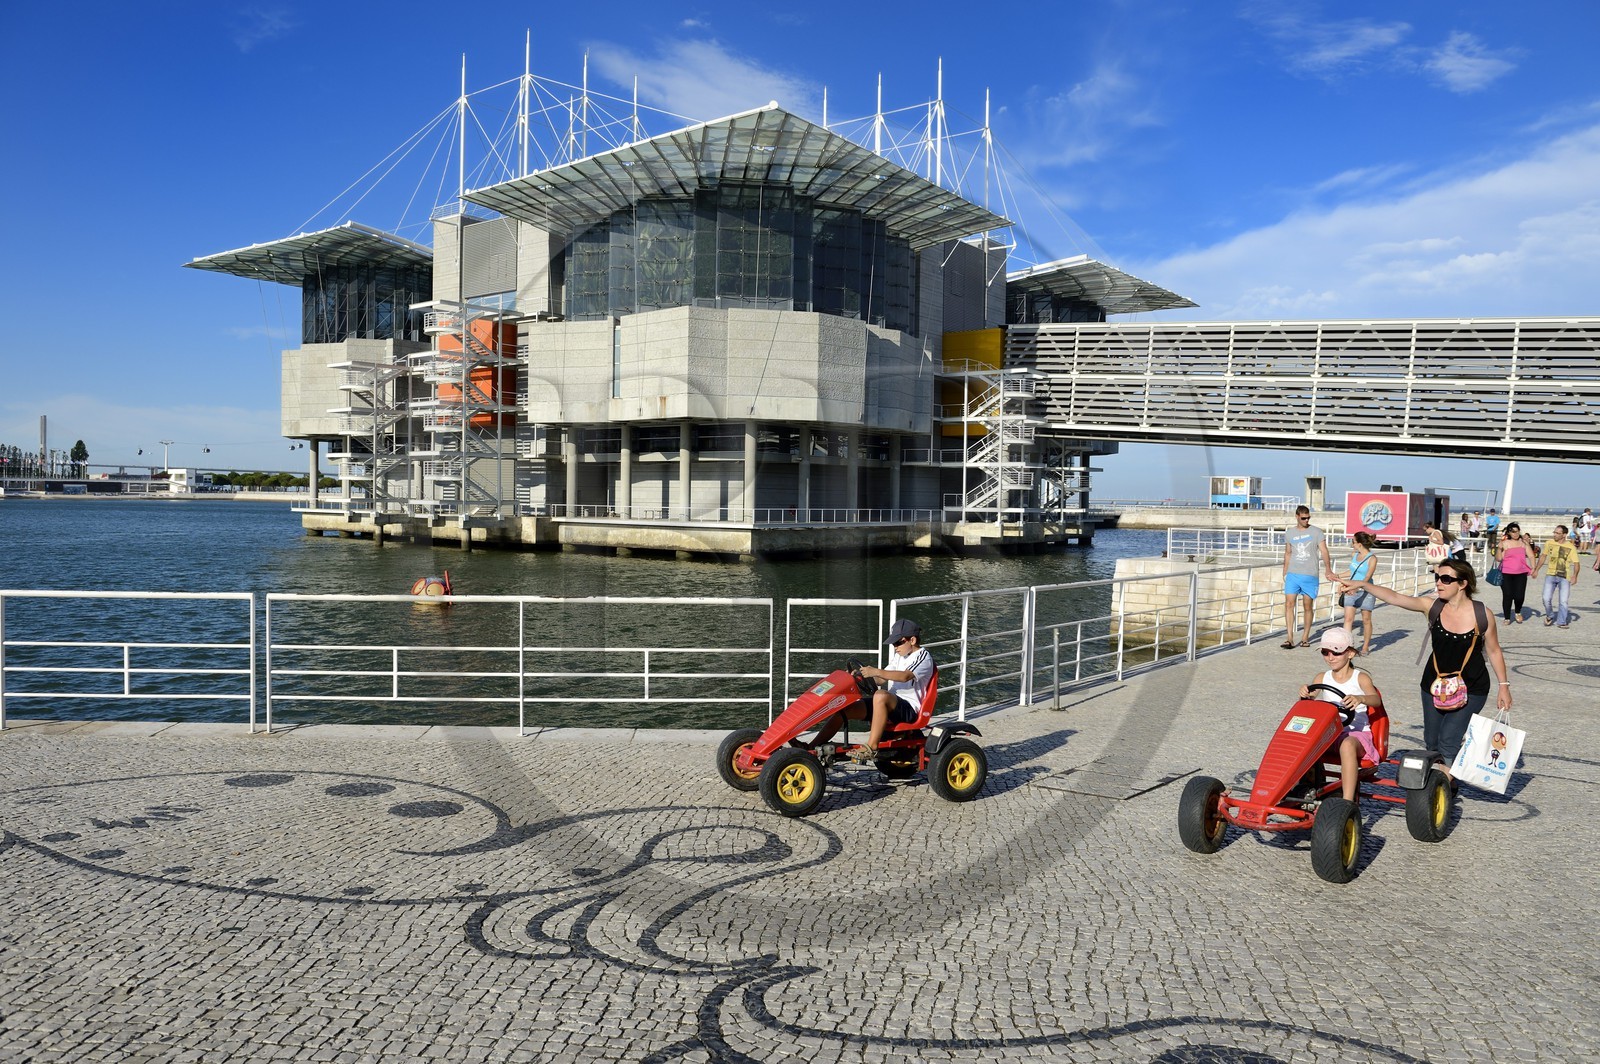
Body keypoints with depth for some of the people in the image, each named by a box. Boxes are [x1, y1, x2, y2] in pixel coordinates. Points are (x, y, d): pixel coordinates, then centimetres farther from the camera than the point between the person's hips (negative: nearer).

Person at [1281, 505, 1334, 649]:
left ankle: (1305, 638, 16)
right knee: (1289, 604, -9)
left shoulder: (1316, 532, 0)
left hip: (1310, 575, -2)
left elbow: (1324, 551, -7)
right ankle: (1289, 638, -10)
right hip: (1292, 574, 2)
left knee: (1308, 607, 4)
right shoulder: (1289, 534, 9)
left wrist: (1328, 570, -19)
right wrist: (1284, 572, 17)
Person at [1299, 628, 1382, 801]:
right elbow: (1310, 701, -1)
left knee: (1347, 745, -39)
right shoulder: (1322, 678, 11)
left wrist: (1360, 698, -41)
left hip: (1357, 732, -4)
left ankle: (1348, 802, -42)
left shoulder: (1360, 678, 2)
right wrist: (1305, 694, -27)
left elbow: (1376, 699, -17)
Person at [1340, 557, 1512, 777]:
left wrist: (1503, 685, 2)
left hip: (1471, 689, -3)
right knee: (1431, 742, 13)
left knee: (1448, 741, -11)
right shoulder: (1433, 607, -8)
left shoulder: (1482, 615, -12)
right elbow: (1394, 597, -18)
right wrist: (1363, 585, -30)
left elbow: (1494, 651, 0)